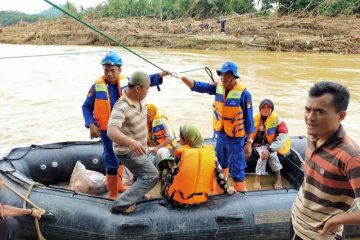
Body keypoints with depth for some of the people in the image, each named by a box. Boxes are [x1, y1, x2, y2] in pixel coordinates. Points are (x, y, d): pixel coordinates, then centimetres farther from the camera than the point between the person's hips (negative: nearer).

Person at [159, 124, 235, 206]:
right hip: (201, 198, 4)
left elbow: (173, 175, -6)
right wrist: (227, 189, 16)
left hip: (179, 198, -4)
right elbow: (219, 173, 2)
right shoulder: (210, 151, -3)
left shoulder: (182, 153, -10)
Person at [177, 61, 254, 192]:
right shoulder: (218, 87, -3)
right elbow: (198, 86, -9)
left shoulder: (243, 93, -18)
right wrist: (183, 77, -27)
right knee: (221, 164, 24)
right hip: (220, 134, 6)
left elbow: (249, 119, -14)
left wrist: (249, 142, -13)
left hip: (235, 137, -6)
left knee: (237, 169, 1)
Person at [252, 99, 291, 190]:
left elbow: (283, 137, -18)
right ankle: (257, 179, -19)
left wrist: (270, 149, -26)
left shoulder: (277, 119, -13)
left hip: (271, 145, -1)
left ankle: (278, 177, -12)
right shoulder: (255, 119, -7)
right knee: (263, 155, -29)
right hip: (259, 145, 1)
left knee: (272, 155, -30)